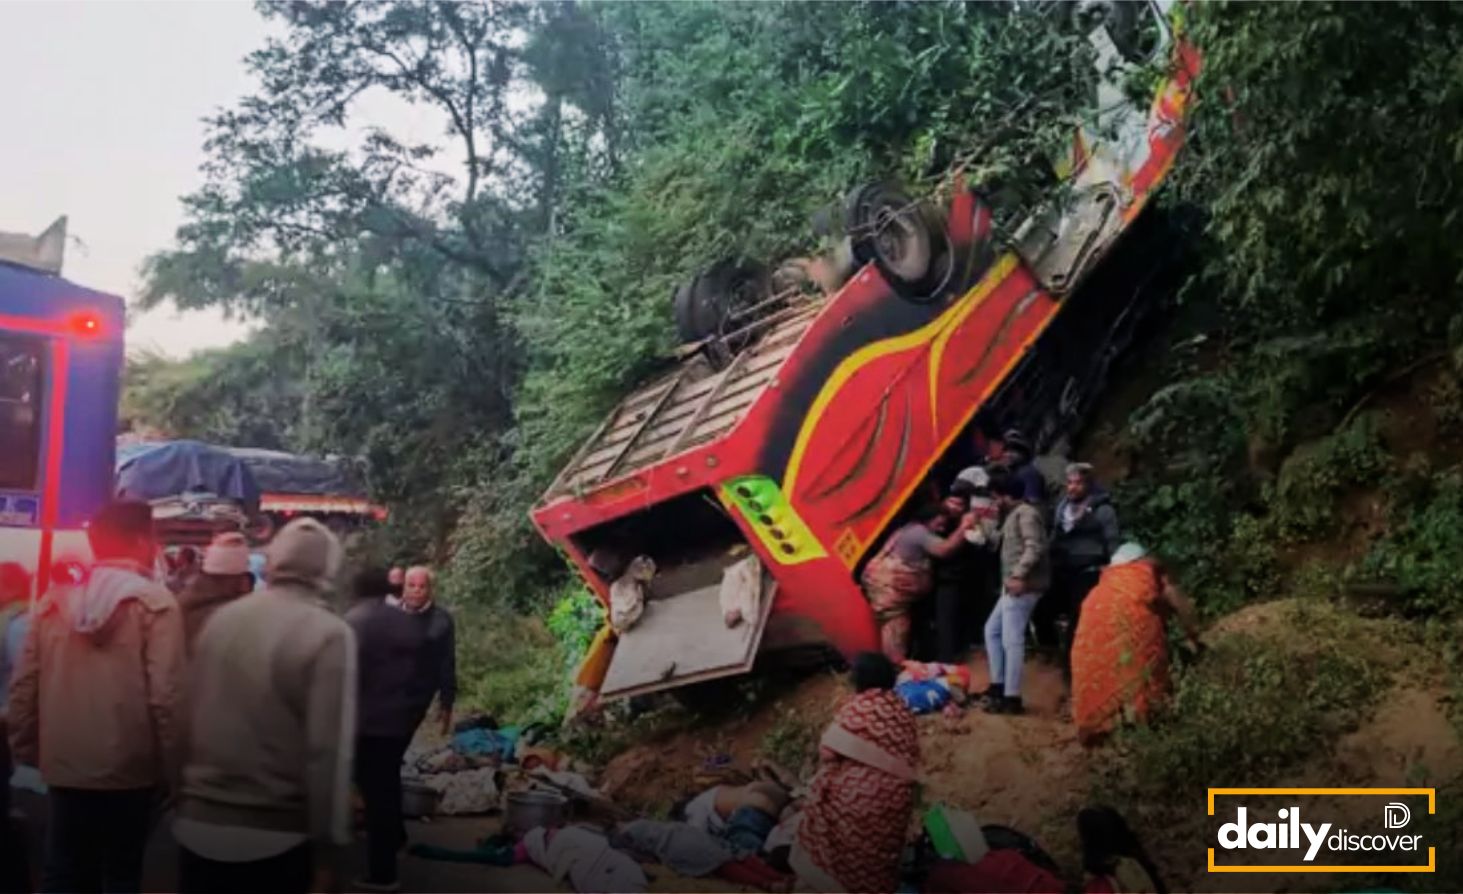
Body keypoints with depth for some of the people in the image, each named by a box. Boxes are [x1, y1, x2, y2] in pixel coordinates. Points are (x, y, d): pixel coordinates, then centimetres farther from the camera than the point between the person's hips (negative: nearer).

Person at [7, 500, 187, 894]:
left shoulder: (54, 601, 4)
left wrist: (27, 749, 16)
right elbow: (165, 695, -16)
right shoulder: (155, 603, -11)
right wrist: (169, 769, -7)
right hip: (128, 770, -4)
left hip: (63, 767, 4)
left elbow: (23, 686, 4)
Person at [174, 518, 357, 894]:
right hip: (276, 836, -4)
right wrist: (328, 848, -12)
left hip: (198, 825, 5)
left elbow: (190, 714, 9)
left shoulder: (221, 617, 2)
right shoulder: (330, 634, -13)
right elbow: (330, 752, -18)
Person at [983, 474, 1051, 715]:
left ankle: (1011, 698, -7)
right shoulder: (1015, 515, 21)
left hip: (1023, 586, -11)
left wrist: (1019, 575, -28)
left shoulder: (1026, 513, -11)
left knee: (1012, 640, -10)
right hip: (1013, 585, 11)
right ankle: (998, 685, 21)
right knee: (992, 630, 18)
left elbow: (1035, 548, -24)